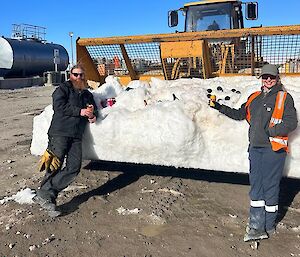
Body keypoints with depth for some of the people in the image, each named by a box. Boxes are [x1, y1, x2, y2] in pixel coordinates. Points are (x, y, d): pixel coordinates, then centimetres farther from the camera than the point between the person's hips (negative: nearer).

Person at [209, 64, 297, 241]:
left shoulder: (284, 97, 0)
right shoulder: (254, 98, 17)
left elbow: (291, 123, -7)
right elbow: (240, 114, 25)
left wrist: (271, 131, -18)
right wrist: (219, 107, 19)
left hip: (274, 148, -6)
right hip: (255, 148, 6)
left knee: (270, 187, -1)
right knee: (256, 186, 5)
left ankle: (269, 226, 12)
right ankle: (257, 226, 11)